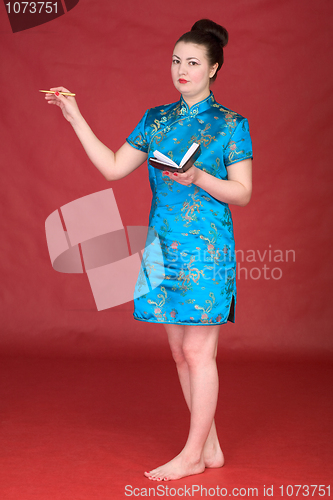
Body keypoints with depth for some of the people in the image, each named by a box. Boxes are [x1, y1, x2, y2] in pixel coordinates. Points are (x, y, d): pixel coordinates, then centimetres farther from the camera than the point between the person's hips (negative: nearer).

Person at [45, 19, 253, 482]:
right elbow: (113, 167, 8)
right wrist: (74, 117, 4)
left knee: (197, 352, -2)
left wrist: (198, 177, -20)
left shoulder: (230, 124, -2)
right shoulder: (155, 118, 11)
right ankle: (209, 446, 22)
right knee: (181, 353, 9)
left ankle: (193, 454, 10)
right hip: (164, 247, 5)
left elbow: (242, 193, -4)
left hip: (206, 249, -5)